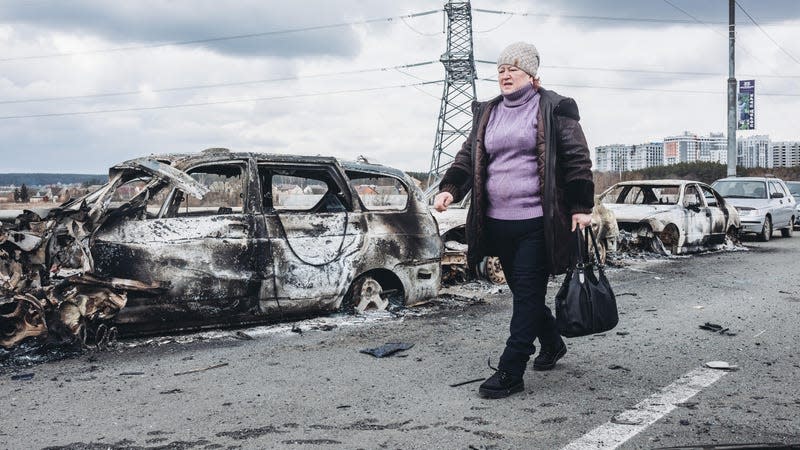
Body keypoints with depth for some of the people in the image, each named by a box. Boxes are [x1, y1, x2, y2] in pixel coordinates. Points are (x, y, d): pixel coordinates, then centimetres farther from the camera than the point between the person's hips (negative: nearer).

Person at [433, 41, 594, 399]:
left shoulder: (553, 109, -1)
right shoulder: (487, 114, 15)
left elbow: (577, 160, -2)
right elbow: (468, 156, 12)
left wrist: (581, 207, -8)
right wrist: (449, 188, -6)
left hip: (537, 222, -6)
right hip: (498, 223, 6)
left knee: (527, 294, -5)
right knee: (523, 291, 16)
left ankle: (510, 372, -2)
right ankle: (552, 342, 40)